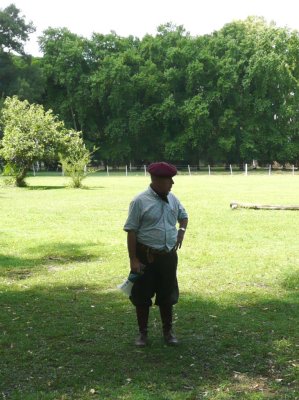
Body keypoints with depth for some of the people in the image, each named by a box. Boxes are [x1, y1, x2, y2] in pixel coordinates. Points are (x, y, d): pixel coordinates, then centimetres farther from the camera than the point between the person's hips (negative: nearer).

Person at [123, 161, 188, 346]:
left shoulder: (172, 199, 4)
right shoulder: (140, 201, -13)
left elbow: (183, 216, 25)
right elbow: (131, 231, -12)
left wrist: (182, 230, 5)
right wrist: (133, 259, -15)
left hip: (169, 256, 5)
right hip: (146, 256, -4)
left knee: (167, 295, 14)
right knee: (142, 296, 6)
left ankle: (168, 331, 30)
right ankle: (143, 333, 22)